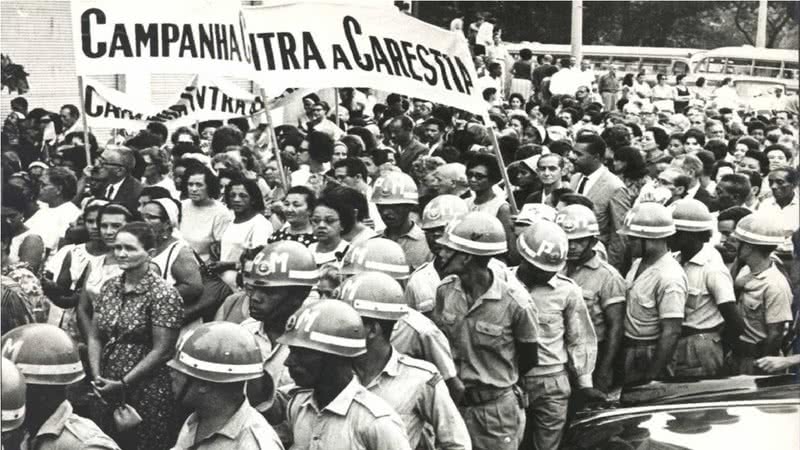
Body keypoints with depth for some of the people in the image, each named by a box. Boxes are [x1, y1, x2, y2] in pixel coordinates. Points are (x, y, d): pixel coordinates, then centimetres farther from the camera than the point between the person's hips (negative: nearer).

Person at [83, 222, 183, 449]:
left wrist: (123, 384, -13)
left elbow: (161, 351, -14)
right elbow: (94, 336, 10)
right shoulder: (109, 287, 8)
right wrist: (97, 377, -4)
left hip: (147, 393, -6)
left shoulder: (163, 294, -11)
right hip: (106, 389, 6)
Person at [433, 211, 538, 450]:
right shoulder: (445, 291, -4)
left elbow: (528, 359, -3)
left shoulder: (515, 302, -17)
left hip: (496, 409, -4)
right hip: (452, 403, 4)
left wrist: (496, 383, 4)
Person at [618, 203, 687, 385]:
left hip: (650, 356, -8)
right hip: (628, 351, 8)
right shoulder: (638, 263, 4)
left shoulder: (669, 278, -23)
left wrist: (652, 377, -22)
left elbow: (671, 333, -24)